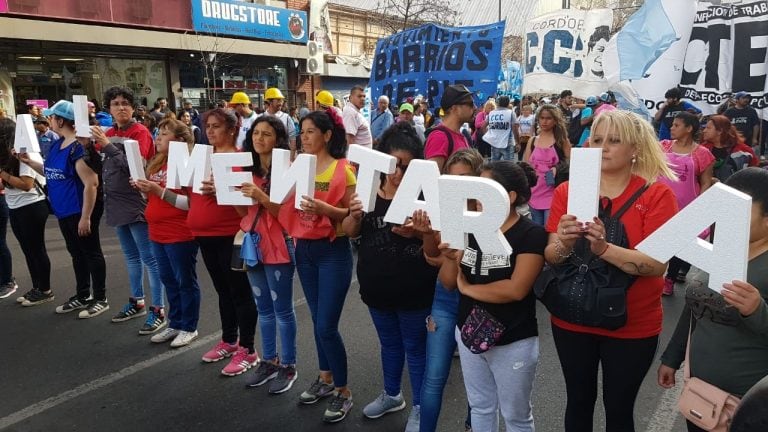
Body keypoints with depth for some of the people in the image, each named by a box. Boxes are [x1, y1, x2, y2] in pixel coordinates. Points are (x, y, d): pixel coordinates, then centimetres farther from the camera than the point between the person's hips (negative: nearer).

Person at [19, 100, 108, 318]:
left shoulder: (79, 148, -20)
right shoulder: (57, 145, 9)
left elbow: (91, 183, -24)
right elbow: (52, 173, 21)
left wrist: (85, 217, -24)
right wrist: (30, 162, 7)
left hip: (80, 212, -10)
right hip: (64, 211, 10)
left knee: (91, 253, 2)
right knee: (76, 253, 18)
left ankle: (100, 299, 13)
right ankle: (83, 295, 32)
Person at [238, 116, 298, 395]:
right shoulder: (248, 168, 10)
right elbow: (243, 210, 11)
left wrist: (261, 196, -29)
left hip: (278, 245, -7)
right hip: (253, 243, 7)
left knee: (282, 309, 3)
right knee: (264, 308, 16)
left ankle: (288, 366, 16)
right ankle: (269, 361, 29)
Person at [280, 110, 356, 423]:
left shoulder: (343, 169, -10)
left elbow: (352, 213, -12)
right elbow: (286, 208, 6)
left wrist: (325, 208, -27)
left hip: (334, 251, -6)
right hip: (304, 250, 6)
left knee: (327, 325, -4)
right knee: (317, 320, 16)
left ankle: (343, 391, 14)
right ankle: (326, 378, 34)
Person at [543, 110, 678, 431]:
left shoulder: (657, 194, -9)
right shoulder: (567, 191, -2)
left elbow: (658, 265, -19)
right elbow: (550, 257, -6)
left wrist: (603, 248, -35)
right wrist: (564, 245, -29)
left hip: (632, 326, -2)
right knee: (578, 401, 18)